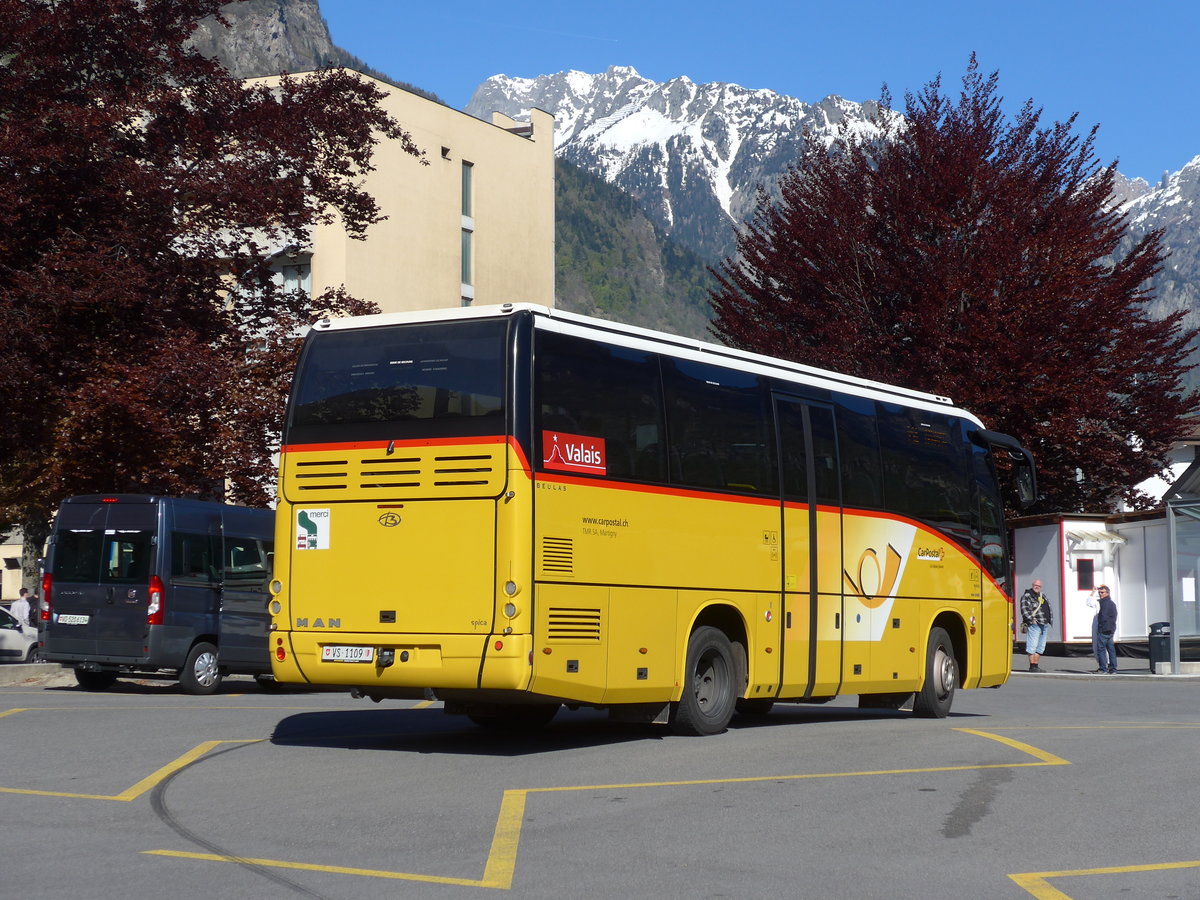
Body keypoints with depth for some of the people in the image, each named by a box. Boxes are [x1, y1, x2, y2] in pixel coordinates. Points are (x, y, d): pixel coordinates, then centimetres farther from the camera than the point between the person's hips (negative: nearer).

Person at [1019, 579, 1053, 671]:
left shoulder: (1043, 596, 21)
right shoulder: (1027, 596, -4)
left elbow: (1049, 608, 27)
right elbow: (1024, 610, -14)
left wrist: (1051, 620, 16)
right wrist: (1031, 619, -23)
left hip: (1044, 625, 8)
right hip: (1034, 625, -8)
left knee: (1040, 647, 10)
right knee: (1032, 646, -8)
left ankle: (1036, 665, 15)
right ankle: (1032, 666, -6)